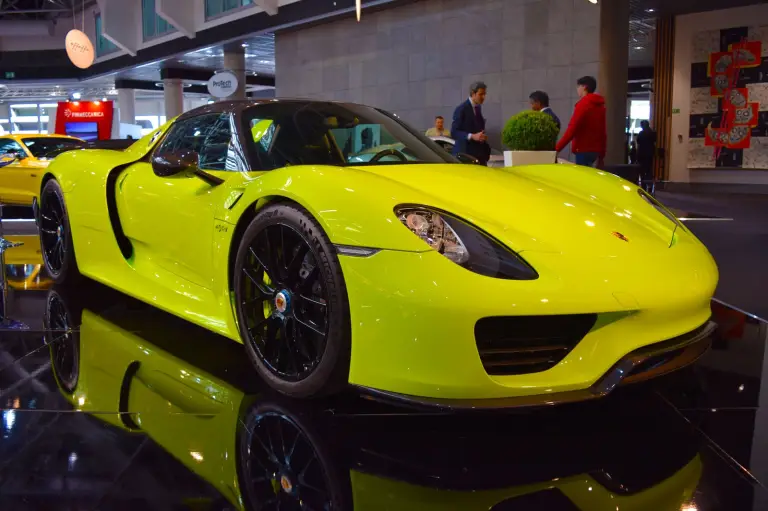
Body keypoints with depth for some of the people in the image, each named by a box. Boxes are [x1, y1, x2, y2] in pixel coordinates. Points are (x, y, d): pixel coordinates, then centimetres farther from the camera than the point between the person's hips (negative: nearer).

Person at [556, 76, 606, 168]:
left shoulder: (583, 103, -9)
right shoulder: (600, 105, 15)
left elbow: (572, 128, -17)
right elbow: (602, 132, 16)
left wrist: (557, 148, -17)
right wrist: (601, 156, 20)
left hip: (583, 150, -8)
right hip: (594, 150, 8)